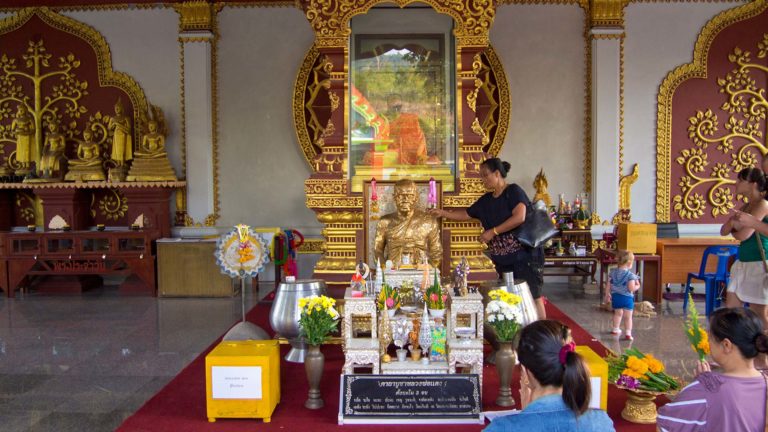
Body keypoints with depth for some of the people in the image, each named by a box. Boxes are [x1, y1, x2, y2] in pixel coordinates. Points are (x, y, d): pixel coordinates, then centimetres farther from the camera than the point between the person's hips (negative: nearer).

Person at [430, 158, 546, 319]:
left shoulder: (514, 191, -10)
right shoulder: (486, 200, 13)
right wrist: (444, 213, 12)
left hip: (524, 254, -8)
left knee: (533, 296, -7)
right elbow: (466, 215, 23)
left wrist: (493, 232, -19)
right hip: (503, 259, 8)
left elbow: (519, 217, -23)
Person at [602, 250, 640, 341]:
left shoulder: (612, 273, -1)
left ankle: (616, 329, 38)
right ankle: (628, 333, -2)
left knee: (618, 313, 26)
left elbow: (608, 285, 3)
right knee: (628, 316, 3)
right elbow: (631, 288, -21)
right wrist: (637, 286, -1)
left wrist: (607, 295, 15)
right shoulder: (630, 275, -17)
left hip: (615, 297, 5)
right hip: (627, 298, -5)